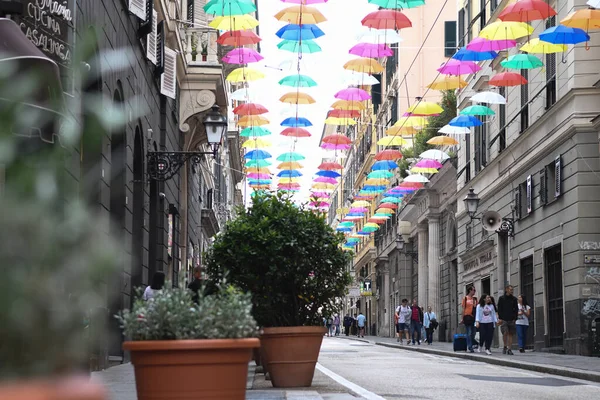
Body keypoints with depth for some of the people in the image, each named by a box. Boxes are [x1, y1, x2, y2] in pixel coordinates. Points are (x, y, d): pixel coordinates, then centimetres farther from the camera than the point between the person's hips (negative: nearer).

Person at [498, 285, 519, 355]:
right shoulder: (501, 298, 5)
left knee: (510, 334, 1)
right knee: (505, 333, -15)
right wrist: (500, 318, -5)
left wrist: (515, 319, 2)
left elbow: (516, 310, 11)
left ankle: (509, 349, 5)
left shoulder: (514, 299, 10)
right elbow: (499, 309, 4)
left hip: (511, 320, 2)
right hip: (504, 319, -2)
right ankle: (505, 347, 4)